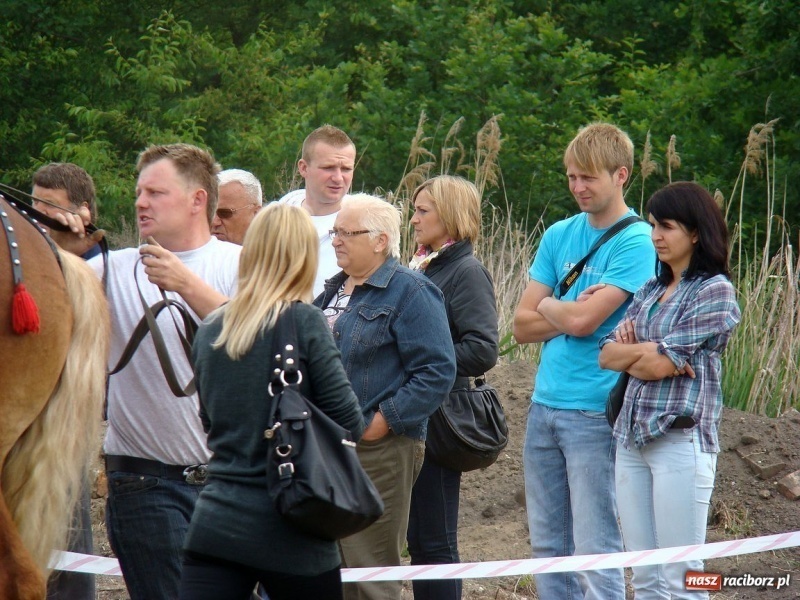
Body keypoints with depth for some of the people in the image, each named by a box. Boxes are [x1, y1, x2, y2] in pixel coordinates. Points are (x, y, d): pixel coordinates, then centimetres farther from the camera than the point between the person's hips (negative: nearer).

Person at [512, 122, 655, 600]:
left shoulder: (636, 242, -9)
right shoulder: (559, 235, 12)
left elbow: (582, 321, -17)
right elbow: (522, 326, 8)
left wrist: (548, 306, 2)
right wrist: (571, 311, -7)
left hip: (595, 412, -7)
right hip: (545, 405, 7)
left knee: (595, 551, -5)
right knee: (548, 545, 11)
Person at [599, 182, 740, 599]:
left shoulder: (715, 291, -5)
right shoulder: (651, 291, 18)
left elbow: (658, 365, -12)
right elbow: (607, 355, 9)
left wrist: (634, 351, 6)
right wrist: (644, 351, -8)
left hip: (680, 439, -7)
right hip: (632, 439, 7)